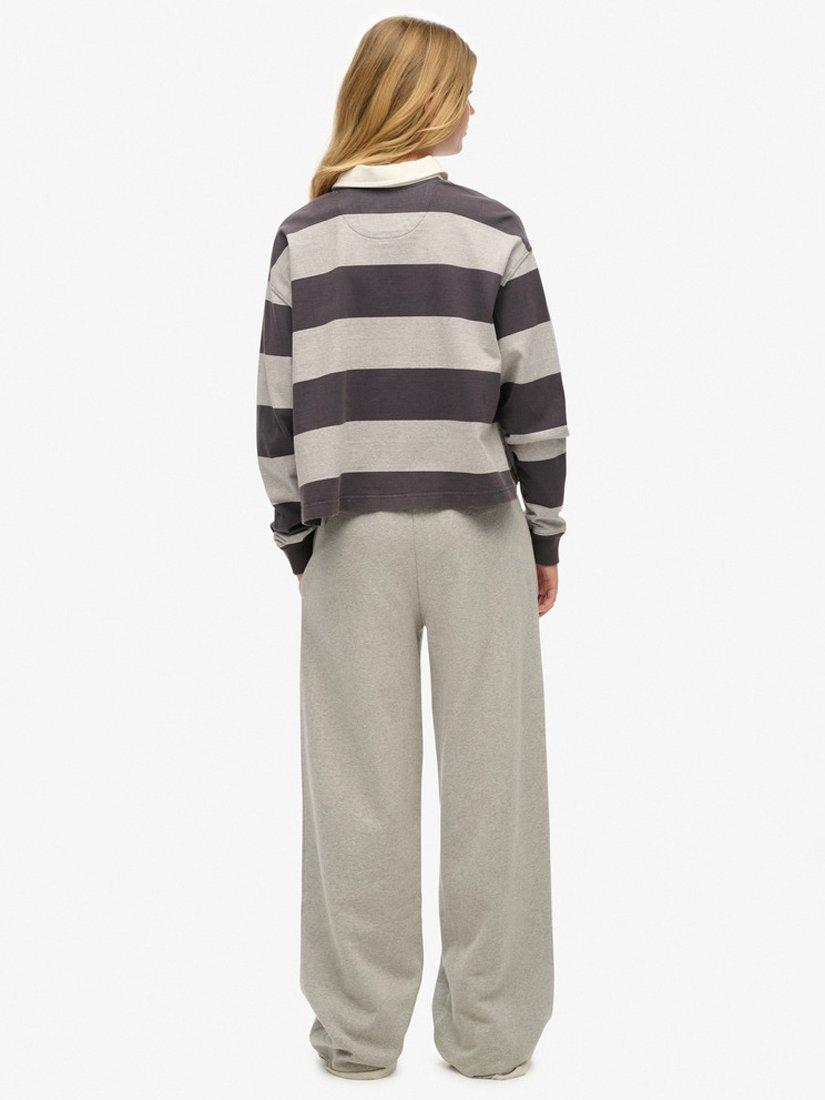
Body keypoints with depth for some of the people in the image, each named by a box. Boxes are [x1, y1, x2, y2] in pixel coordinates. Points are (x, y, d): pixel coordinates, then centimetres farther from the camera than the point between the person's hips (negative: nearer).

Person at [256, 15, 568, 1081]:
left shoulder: (302, 238, 1)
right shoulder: (491, 231, -4)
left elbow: (278, 412, 2)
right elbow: (536, 403, -3)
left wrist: (298, 540, 12)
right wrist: (546, 536, 7)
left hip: (355, 533, 2)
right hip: (476, 531, -1)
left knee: (360, 785, 7)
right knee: (488, 782, 6)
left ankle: (359, 1029, 14)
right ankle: (489, 1031, 13)